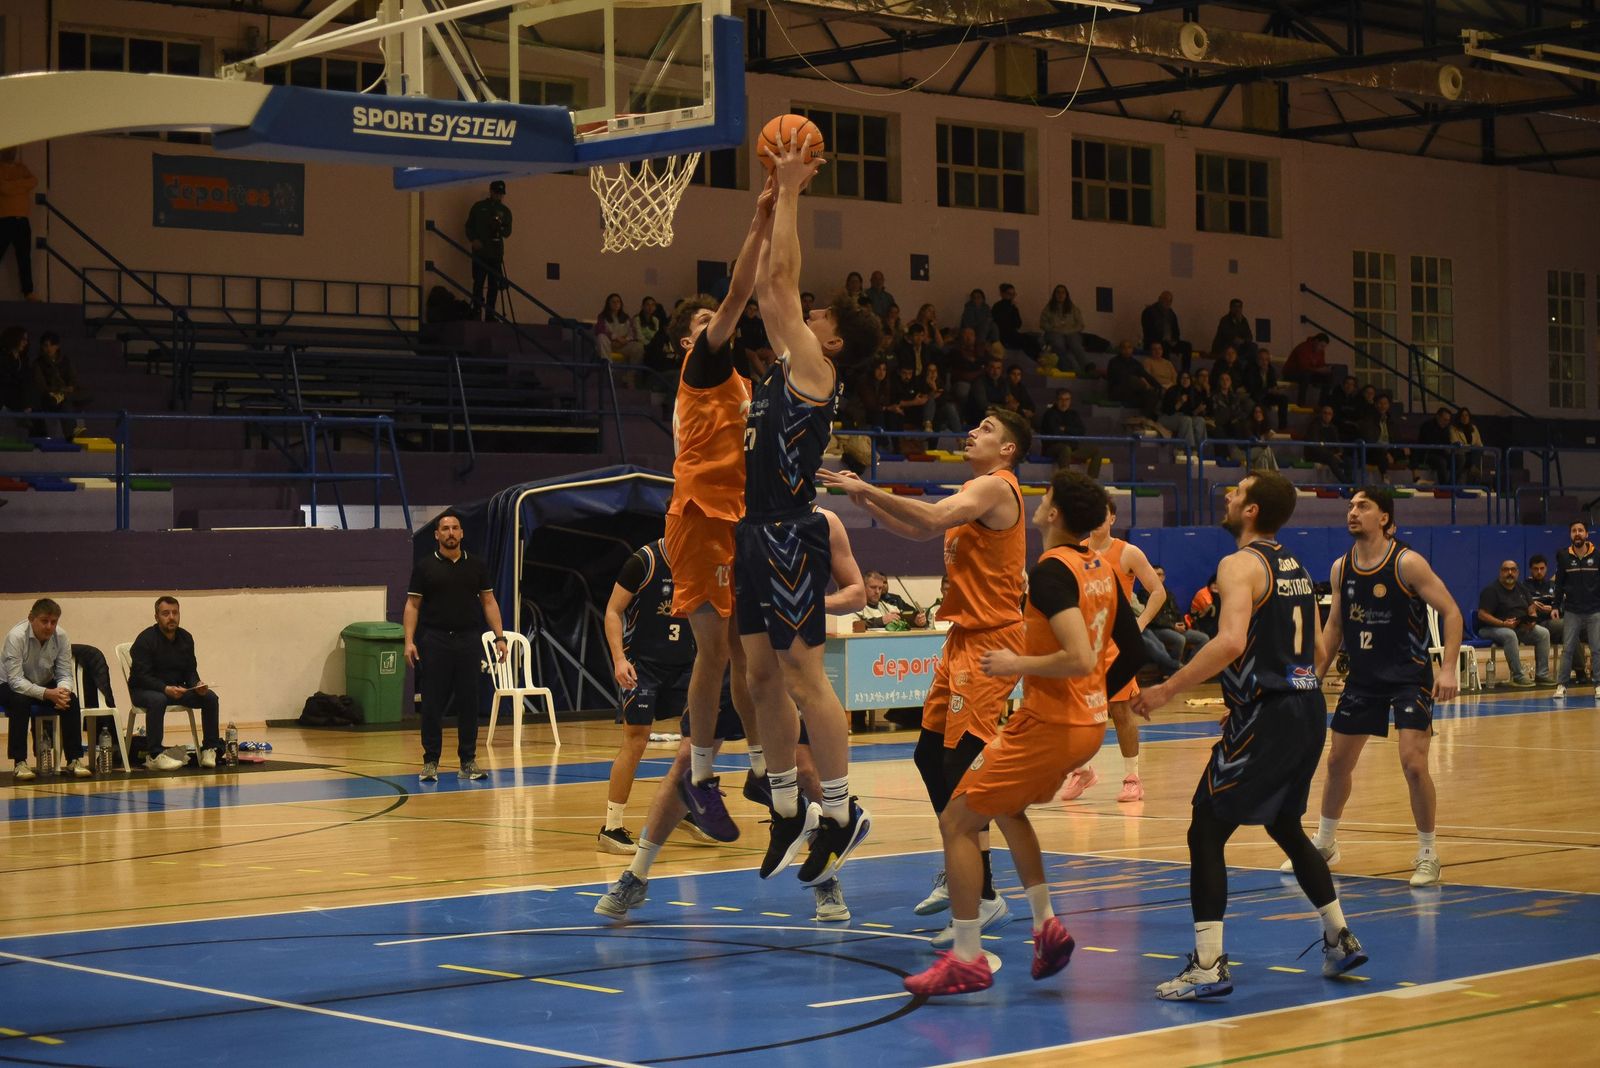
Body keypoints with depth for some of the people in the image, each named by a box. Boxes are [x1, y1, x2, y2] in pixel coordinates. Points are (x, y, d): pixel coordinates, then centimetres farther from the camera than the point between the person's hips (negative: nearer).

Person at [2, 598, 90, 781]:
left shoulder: (61, 637, -15)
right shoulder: (16, 636, -28)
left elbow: (65, 674, -10)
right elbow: (15, 680, -31)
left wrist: (63, 691, -34)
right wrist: (47, 694, -43)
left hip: (46, 686, 4)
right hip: (11, 687, -4)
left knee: (71, 700, -23)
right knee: (21, 702, -36)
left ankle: (75, 760, -16)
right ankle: (19, 763, -28)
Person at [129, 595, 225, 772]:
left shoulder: (186, 638, 4)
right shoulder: (145, 639, -15)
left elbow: (190, 671, 8)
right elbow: (141, 676, -21)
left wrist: (197, 685, -16)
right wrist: (165, 689, -36)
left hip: (176, 689, 6)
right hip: (144, 689, -6)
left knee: (210, 697, -14)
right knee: (157, 700, -40)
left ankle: (210, 749, -7)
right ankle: (153, 756, -35)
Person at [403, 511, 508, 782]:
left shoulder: (476, 565, 7)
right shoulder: (424, 566, 2)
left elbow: (488, 601, 9)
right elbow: (412, 605, 2)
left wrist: (500, 636, 1)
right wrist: (409, 641, -9)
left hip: (469, 640, 2)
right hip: (435, 640, -2)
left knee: (468, 703, 4)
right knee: (432, 704, 0)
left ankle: (468, 761, 12)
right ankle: (430, 762, 7)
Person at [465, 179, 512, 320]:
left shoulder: (505, 211, 13)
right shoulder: (479, 207, 9)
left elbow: (508, 232, 9)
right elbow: (469, 225, 9)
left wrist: (500, 228, -13)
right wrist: (473, 239, -7)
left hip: (496, 253, 2)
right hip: (480, 251, -2)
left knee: (494, 284, -1)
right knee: (478, 282, -8)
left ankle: (490, 314, 3)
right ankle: (476, 312, -6)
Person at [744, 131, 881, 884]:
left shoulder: (815, 371, -9)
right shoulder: (788, 365, 13)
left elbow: (782, 276, -12)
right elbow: (770, 283, 19)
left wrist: (791, 192, -7)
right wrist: (776, 199, 17)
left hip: (790, 538, -9)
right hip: (758, 533, 9)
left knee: (802, 674, -7)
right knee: (761, 674, 11)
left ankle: (841, 813, -2)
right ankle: (787, 809, 19)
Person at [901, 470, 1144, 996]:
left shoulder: (1051, 570, -18)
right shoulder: (1100, 570, 8)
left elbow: (1080, 658, -29)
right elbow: (1130, 651, 15)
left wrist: (1016, 665, -17)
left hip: (1049, 724, -9)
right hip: (1088, 722, 9)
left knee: (957, 820, -1)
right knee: (1006, 806, 30)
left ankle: (966, 959, -2)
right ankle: (1047, 926, 22)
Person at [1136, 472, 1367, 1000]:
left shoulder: (1240, 564, -11)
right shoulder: (1294, 567, 16)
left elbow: (1231, 642, -27)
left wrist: (1167, 689, -22)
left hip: (1268, 715, -9)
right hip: (1309, 706, 9)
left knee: (1206, 830, -4)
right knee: (1285, 826, 25)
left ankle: (1208, 966, -8)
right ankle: (1340, 939, 29)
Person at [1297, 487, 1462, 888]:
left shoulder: (1407, 563, -15)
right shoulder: (1340, 568, 2)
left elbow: (1451, 613, -15)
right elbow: (1334, 624, 15)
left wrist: (1448, 668, -25)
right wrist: (1316, 675, 11)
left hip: (1408, 676, -6)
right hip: (1363, 677, 6)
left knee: (1413, 763, -15)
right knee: (1338, 761, 13)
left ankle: (1428, 856, 1)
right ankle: (1324, 844, 32)